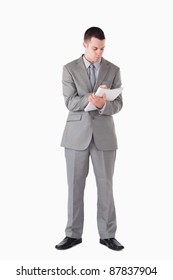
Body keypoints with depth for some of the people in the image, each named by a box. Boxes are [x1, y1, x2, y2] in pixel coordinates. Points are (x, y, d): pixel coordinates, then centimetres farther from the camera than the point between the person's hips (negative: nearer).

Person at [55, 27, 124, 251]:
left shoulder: (113, 70, 4)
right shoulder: (70, 69, 1)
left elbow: (117, 104, -1)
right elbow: (70, 102, -8)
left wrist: (103, 104, -22)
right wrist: (91, 97, -25)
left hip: (104, 134, 1)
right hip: (77, 134, 0)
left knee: (105, 185, 3)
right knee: (75, 185, 4)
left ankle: (107, 235, 14)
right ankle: (73, 234, 15)